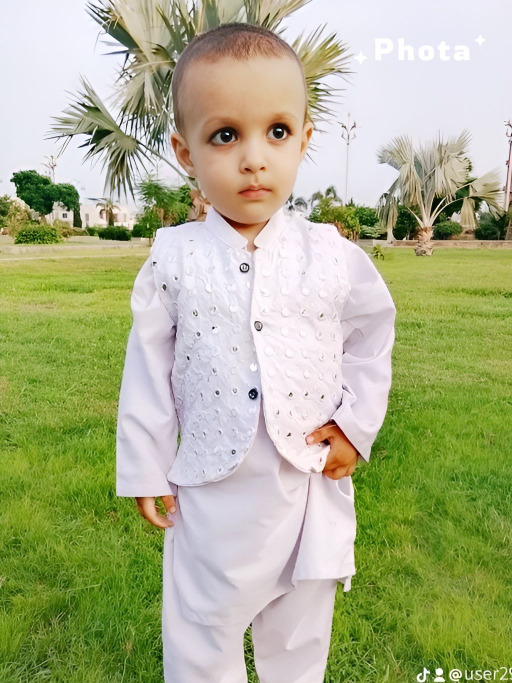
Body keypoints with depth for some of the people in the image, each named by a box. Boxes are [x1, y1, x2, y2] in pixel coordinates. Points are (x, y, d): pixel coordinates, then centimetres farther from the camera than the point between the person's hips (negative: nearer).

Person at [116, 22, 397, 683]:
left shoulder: (333, 255, -9)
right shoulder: (172, 259, -10)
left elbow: (371, 337, 6)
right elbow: (149, 370, -4)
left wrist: (357, 424, -2)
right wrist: (146, 470, 1)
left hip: (311, 487, 1)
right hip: (209, 491, 0)